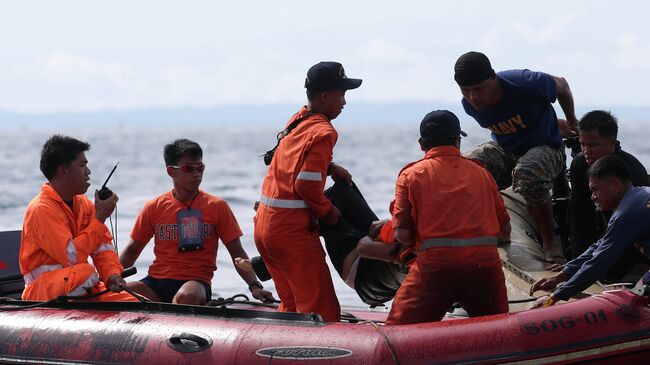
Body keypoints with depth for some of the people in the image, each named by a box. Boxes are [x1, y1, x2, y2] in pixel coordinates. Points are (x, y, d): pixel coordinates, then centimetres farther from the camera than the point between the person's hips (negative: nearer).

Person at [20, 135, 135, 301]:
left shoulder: (84, 203, 9)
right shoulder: (41, 209, -17)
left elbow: (103, 247, 6)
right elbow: (72, 256, -24)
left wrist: (113, 274, -15)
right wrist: (99, 218, -19)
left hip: (82, 286, 7)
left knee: (131, 300, -11)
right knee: (85, 271, -35)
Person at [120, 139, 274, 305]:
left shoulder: (217, 207, 6)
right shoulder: (154, 208, 10)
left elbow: (237, 253, 6)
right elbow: (132, 250, 17)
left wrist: (254, 286, -7)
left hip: (196, 282, -2)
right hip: (156, 281, 2)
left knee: (187, 297, -40)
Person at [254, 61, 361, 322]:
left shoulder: (296, 121, 14)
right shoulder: (323, 132, -13)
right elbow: (306, 184, -21)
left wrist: (329, 167, 15)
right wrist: (328, 211, -6)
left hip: (264, 224, 9)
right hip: (292, 230, -9)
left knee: (291, 304, 21)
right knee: (323, 311, -8)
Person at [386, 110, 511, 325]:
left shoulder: (412, 174, 9)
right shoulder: (481, 173, 16)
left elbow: (403, 235, 0)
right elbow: (505, 230, 15)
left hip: (435, 265, -2)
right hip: (486, 264, 3)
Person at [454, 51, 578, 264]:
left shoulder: (525, 85, -30)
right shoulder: (469, 105, -13)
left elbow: (561, 86, -6)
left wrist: (571, 122, 11)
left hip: (546, 148, -4)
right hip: (504, 150, 5)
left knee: (528, 173, -41)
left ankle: (551, 243, -22)